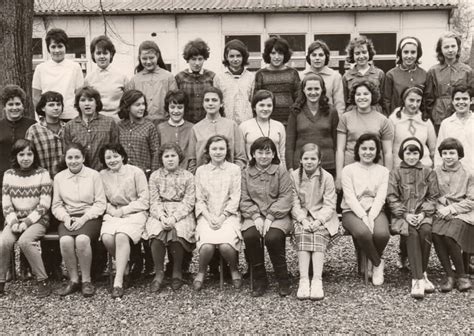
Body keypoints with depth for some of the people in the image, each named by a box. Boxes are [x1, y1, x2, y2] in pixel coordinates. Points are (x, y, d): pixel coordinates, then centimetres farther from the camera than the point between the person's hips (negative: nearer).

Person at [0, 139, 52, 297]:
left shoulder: (42, 174, -2)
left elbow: (44, 205, -7)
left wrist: (27, 222, -15)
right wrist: (13, 222, -12)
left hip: (37, 220, -3)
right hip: (15, 220, 3)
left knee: (24, 241, -31)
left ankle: (43, 281, -19)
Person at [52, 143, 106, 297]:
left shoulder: (94, 175, 2)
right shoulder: (59, 177, 10)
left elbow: (100, 203, -2)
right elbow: (56, 205, 10)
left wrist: (84, 218, -14)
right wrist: (66, 217, -10)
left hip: (90, 217, -2)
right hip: (68, 218, 2)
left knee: (82, 239, -33)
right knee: (65, 241, -30)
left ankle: (86, 280, -15)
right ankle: (73, 280, -12)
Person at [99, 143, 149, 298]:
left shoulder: (136, 172, -2)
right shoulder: (102, 175, 7)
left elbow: (144, 201, -4)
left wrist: (123, 210, -11)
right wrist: (111, 210, -8)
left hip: (135, 213, -3)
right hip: (112, 214, 3)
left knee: (122, 236, -32)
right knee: (107, 237, -28)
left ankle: (118, 282, -31)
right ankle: (123, 266, 0)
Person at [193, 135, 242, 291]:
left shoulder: (234, 169, 7)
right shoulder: (201, 171, 11)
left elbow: (235, 198, 1)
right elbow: (199, 200, 7)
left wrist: (222, 217, -10)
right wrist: (209, 217, -9)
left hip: (228, 215, -1)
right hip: (207, 216, 1)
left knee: (225, 245, -29)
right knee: (207, 246, -28)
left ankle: (234, 270, 3)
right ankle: (201, 272, 2)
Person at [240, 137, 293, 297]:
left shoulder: (281, 171, 5)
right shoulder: (246, 173, 12)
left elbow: (286, 197, -4)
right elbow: (244, 200, 5)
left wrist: (270, 217, -14)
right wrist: (256, 217, -12)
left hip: (277, 216, -2)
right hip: (254, 216, 2)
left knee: (273, 237, -31)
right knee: (250, 236, -28)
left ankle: (283, 280, -10)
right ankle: (259, 279, -9)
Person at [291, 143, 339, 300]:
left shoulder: (327, 177, 2)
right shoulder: (294, 176, 5)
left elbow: (329, 205, -3)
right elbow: (294, 203, 0)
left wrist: (318, 220, -18)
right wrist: (303, 220, -16)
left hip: (322, 217, 0)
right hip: (301, 217, 1)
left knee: (319, 235, -30)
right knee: (302, 234, -29)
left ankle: (317, 280, -38)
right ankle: (303, 280, -37)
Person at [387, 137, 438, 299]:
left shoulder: (428, 173, 13)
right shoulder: (395, 173, 10)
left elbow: (433, 197, 7)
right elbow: (391, 197, 2)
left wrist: (423, 213, -9)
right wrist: (405, 214, -10)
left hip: (423, 214, 1)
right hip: (403, 214, -1)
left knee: (425, 231, -31)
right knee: (412, 233, -30)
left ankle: (421, 273, -18)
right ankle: (418, 279, -33)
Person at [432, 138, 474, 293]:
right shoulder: (435, 173, 11)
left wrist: (451, 209, -10)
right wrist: (440, 209, -11)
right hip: (441, 214, 2)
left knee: (449, 234, -31)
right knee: (435, 234, -30)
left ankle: (462, 274, -10)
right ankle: (449, 275, -15)